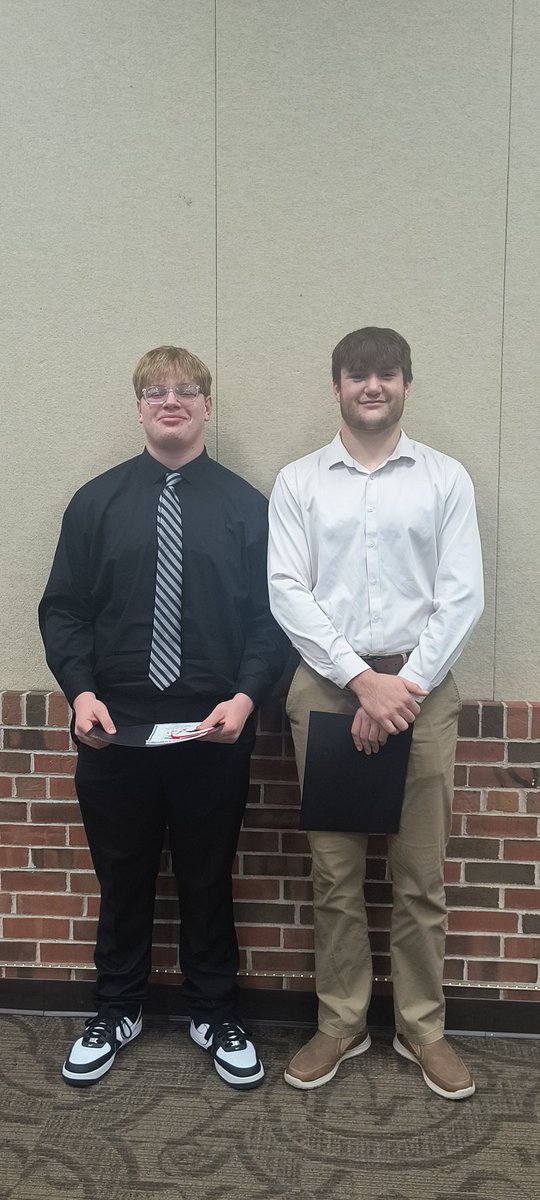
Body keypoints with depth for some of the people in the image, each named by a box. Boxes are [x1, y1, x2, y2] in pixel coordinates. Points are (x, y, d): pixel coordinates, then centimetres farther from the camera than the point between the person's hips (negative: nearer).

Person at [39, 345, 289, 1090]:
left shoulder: (245, 506, -1)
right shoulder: (97, 503, 2)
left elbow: (270, 616, -1)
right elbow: (63, 609, 3)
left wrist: (246, 697, -15)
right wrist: (80, 690, -11)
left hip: (215, 728, -1)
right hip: (115, 727, 1)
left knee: (208, 878, 14)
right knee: (122, 876, 16)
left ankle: (215, 1015, 35)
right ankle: (117, 1012, 38)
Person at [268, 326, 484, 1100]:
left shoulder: (446, 479, 3)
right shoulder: (298, 482, 4)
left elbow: (462, 596, -3)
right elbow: (287, 593, -5)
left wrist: (404, 687, -12)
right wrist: (364, 679, -14)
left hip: (421, 687, 0)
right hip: (326, 687, 0)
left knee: (420, 873, 7)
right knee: (335, 870, 9)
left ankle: (422, 1027, 24)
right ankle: (341, 1022, 25)